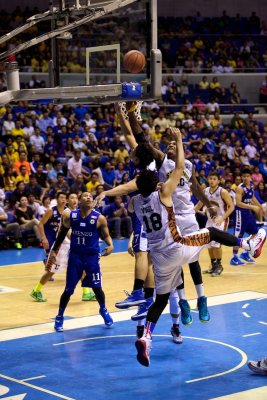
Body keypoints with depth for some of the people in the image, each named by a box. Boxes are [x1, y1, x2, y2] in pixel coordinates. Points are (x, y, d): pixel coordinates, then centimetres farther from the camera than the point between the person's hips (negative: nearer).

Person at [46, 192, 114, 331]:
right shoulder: (69, 216, -7)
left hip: (92, 256, -1)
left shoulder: (100, 218, -11)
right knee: (68, 290, 2)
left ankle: (103, 310, 34)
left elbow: (106, 235, 0)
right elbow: (61, 234, 8)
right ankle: (59, 317, 21)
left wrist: (110, 245, -21)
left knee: (97, 288, 5)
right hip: (75, 255, 1)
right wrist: (53, 251, 9)